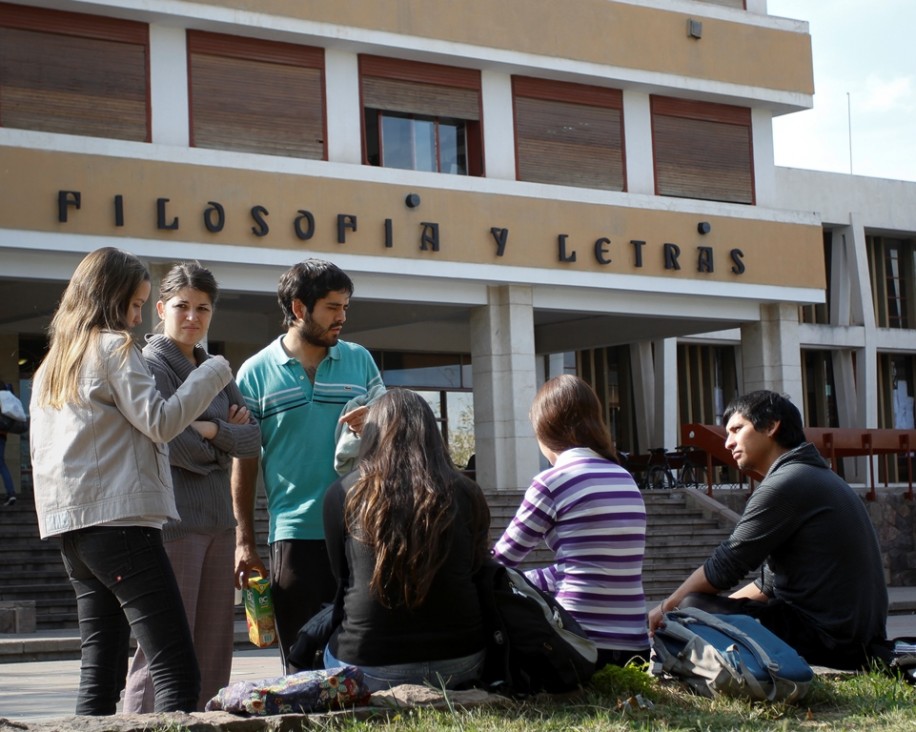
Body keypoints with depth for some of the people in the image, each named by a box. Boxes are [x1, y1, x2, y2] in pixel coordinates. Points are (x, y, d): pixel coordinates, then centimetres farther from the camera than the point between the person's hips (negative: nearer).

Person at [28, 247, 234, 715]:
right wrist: (212, 374, -1)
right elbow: (160, 422, -10)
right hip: (119, 519, -9)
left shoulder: (51, 365, 22)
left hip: (70, 526, 9)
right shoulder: (113, 347, -2)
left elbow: (39, 450, 22)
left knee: (100, 675, 7)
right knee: (177, 674, -14)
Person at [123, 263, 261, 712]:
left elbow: (252, 440, 9)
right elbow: (166, 441, -16)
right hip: (173, 520, -8)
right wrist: (216, 450, 0)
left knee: (214, 649, 7)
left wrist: (212, 430, -9)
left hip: (217, 522, 8)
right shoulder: (151, 365, -4)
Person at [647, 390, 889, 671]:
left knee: (693, 609, -12)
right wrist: (717, 611, 15)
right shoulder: (816, 476, 19)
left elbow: (723, 568, -12)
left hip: (824, 638, -10)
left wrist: (666, 607, 2)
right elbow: (770, 584, 20)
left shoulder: (785, 485, -14)